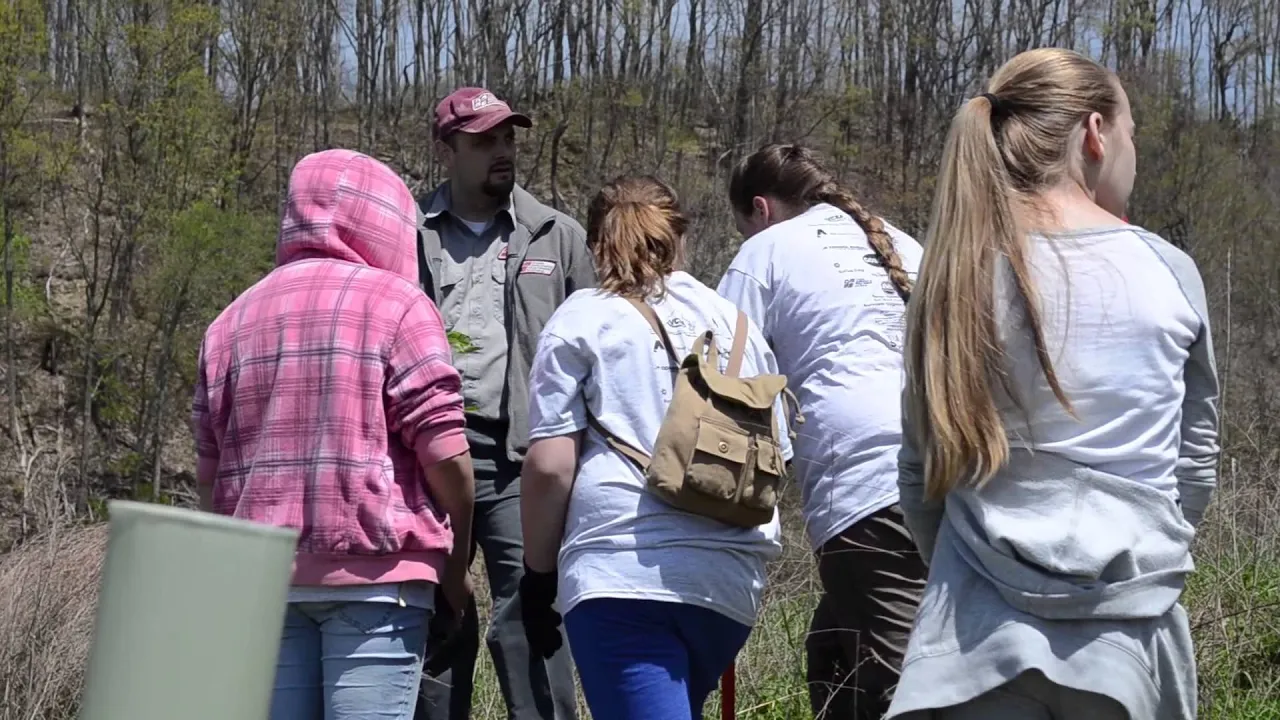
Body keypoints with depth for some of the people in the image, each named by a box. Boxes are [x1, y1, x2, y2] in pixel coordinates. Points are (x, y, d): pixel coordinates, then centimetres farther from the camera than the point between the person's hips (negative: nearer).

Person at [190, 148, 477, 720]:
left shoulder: (234, 319, 17)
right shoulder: (395, 303, -1)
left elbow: (210, 472, 14)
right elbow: (444, 453, -8)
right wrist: (456, 564, 3)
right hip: (374, 570, -5)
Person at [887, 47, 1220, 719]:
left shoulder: (956, 277, 1)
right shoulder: (1168, 272, 0)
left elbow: (919, 474, 7)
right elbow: (1196, 461, 10)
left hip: (984, 638, 0)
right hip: (1131, 631, 0)